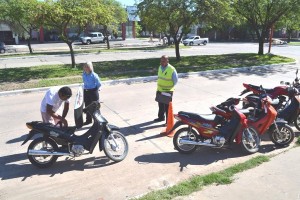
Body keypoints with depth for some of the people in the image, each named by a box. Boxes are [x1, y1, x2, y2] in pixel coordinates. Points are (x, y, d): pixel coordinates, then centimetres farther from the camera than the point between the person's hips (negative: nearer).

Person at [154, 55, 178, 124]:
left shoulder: (172, 69, -18)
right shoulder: (160, 67, 3)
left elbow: (175, 81, -10)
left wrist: (170, 87, -8)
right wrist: (158, 87, 12)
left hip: (168, 92, -6)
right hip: (159, 90, 7)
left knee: (167, 107, 1)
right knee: (160, 105, 21)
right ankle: (161, 117, 40)